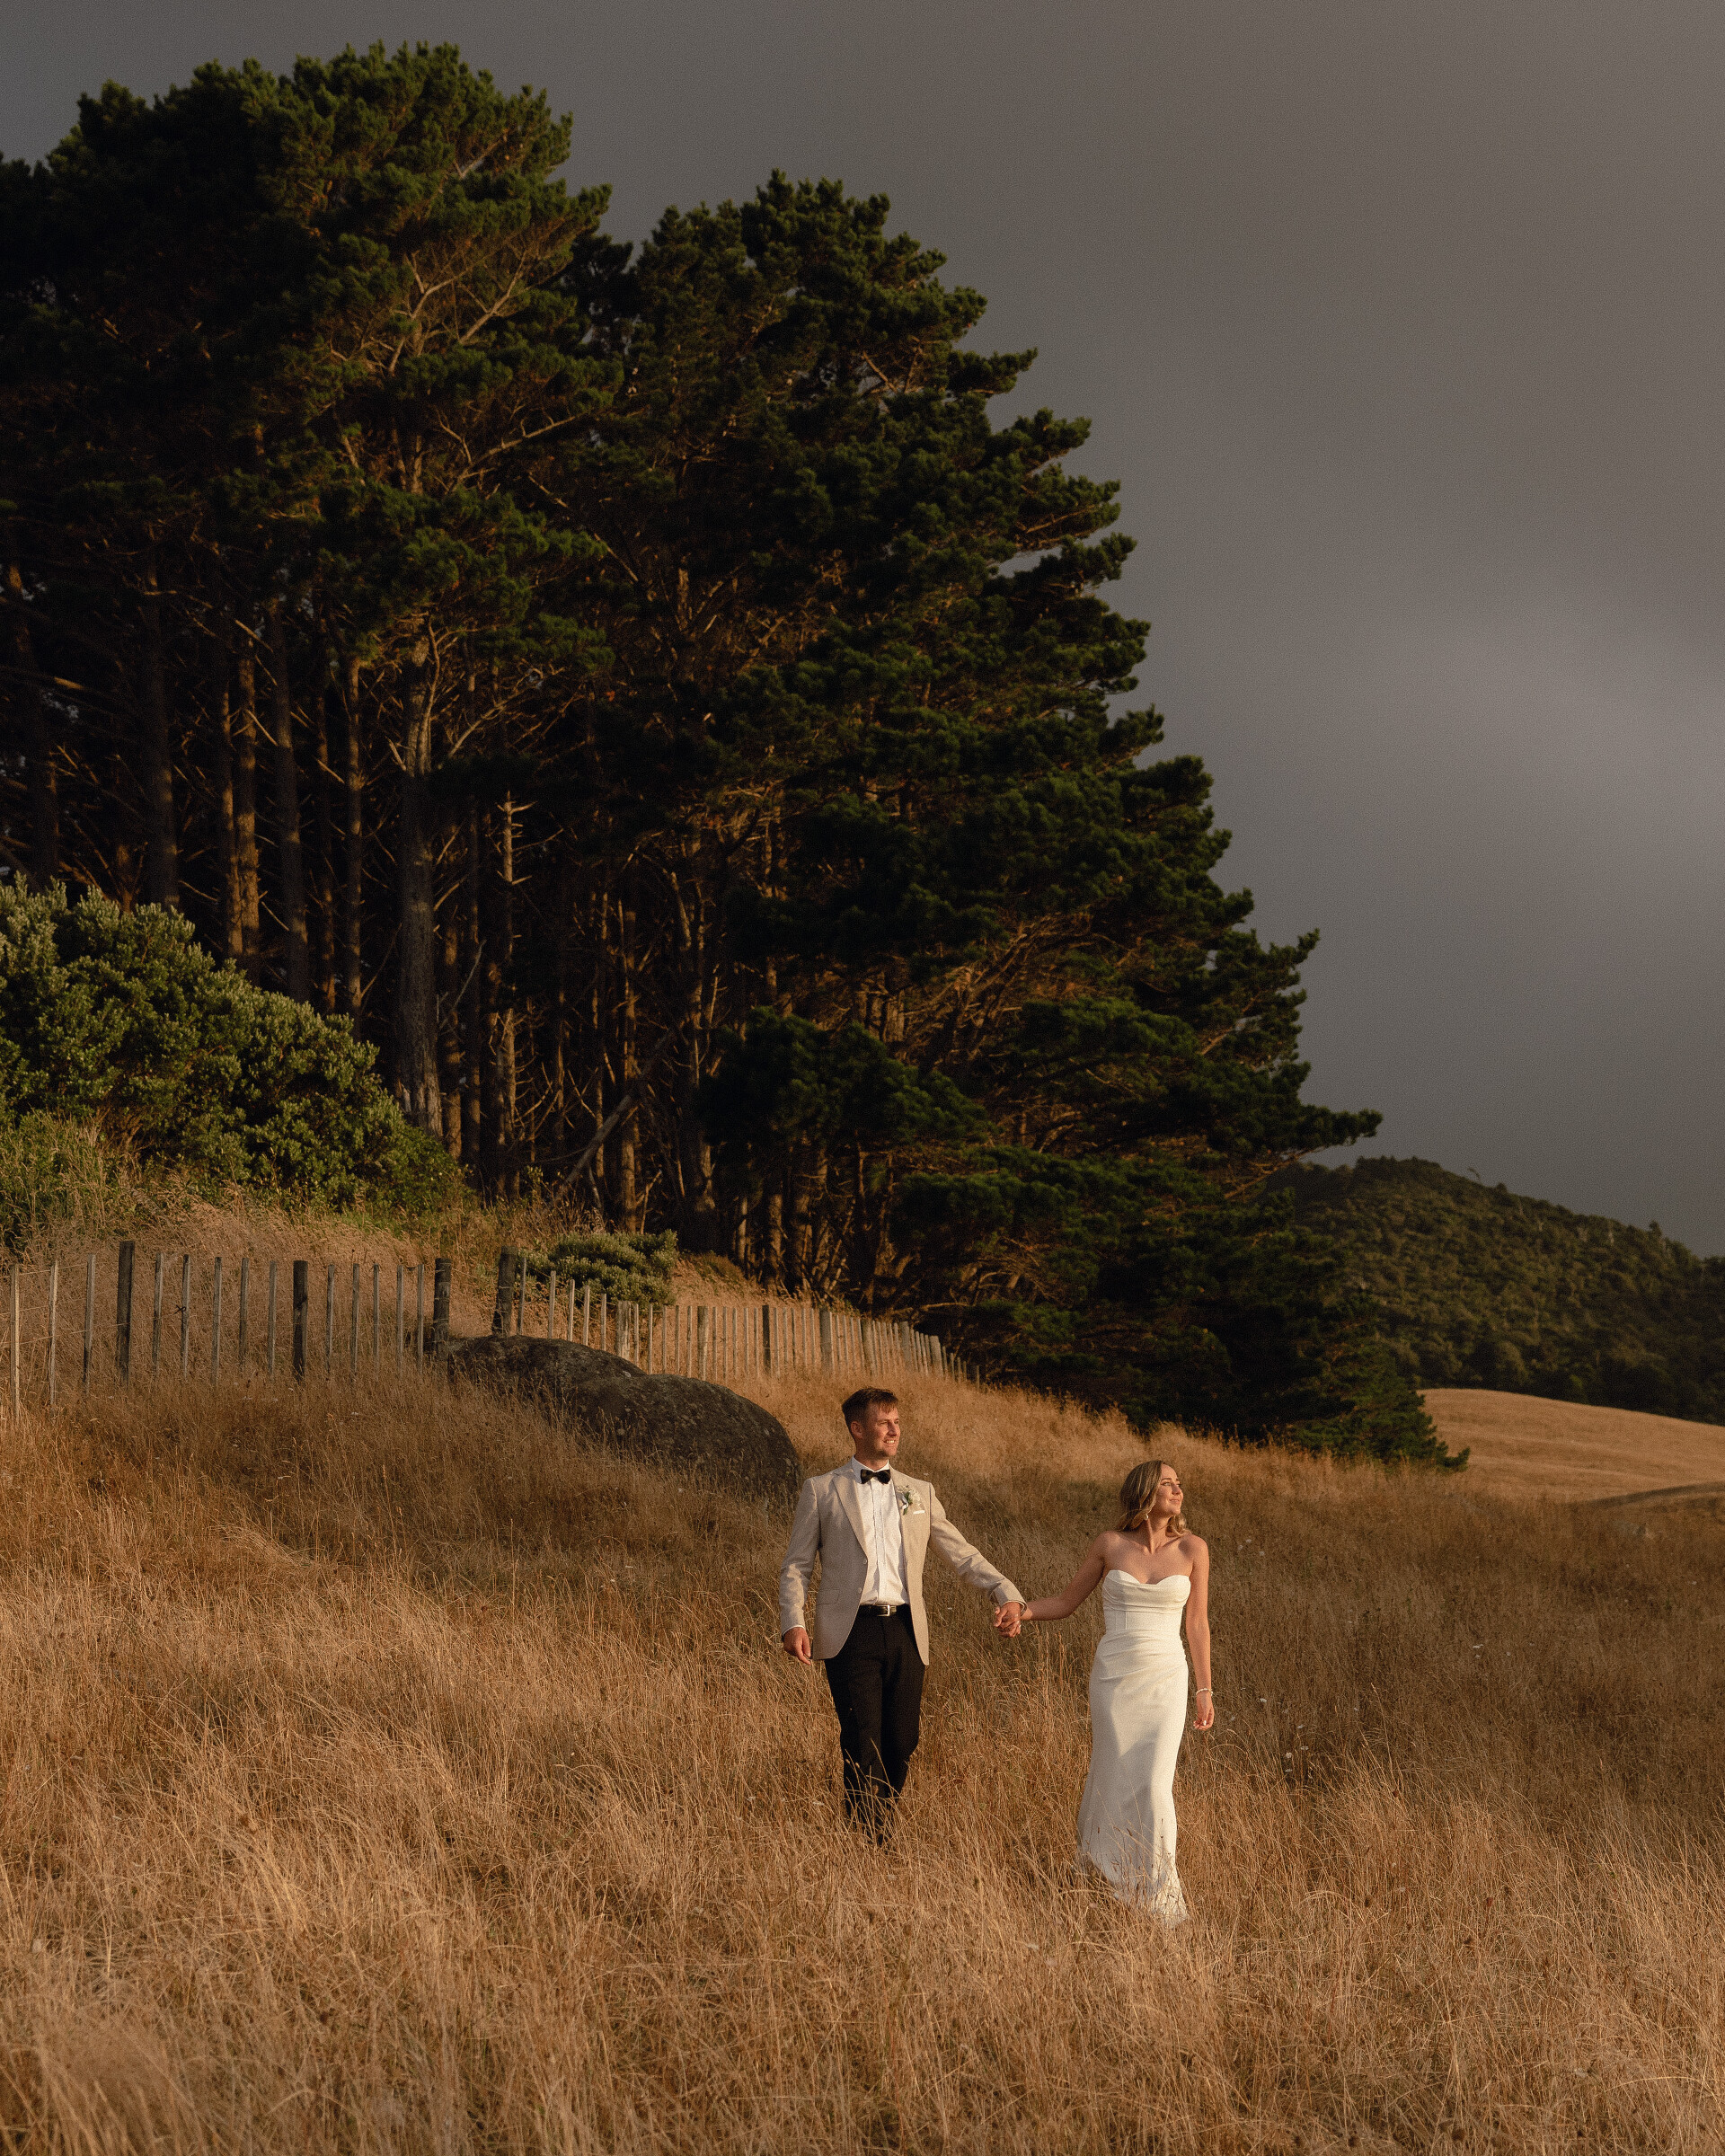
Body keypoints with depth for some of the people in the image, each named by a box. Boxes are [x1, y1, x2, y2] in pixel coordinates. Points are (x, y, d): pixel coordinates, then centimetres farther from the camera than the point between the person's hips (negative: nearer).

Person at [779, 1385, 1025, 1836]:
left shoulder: (919, 1493, 16)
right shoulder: (821, 1490, 8)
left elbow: (962, 1555, 15)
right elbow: (795, 1566, 6)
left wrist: (1006, 1592, -1)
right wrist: (793, 1624, -9)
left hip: (904, 1630, 3)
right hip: (851, 1632, -3)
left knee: (901, 1742, 2)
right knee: (863, 1744, -11)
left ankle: (883, 1830, 19)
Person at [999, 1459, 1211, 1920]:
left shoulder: (1191, 1548, 1)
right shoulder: (1110, 1544, 0)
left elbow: (1197, 1623, 6)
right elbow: (1068, 1601, 9)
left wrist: (1205, 1690, 6)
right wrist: (1024, 1612, -8)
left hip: (1165, 1679, 0)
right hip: (1113, 1676, 0)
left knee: (1154, 1788, -8)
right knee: (1114, 1782, 3)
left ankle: (1156, 1895, 8)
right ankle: (1107, 1886, 23)